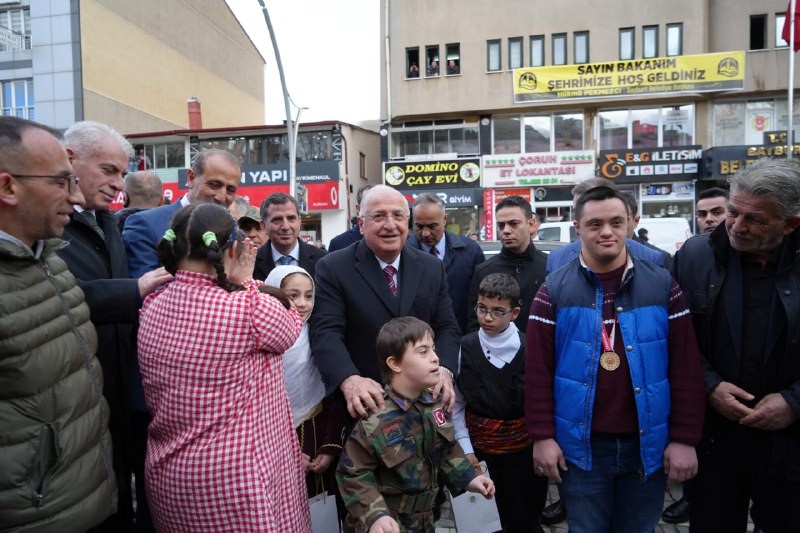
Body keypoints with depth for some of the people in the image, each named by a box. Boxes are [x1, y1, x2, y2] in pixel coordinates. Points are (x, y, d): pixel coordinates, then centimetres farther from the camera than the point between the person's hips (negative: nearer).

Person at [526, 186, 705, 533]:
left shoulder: (662, 285, -1)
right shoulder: (555, 289, -5)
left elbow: (686, 366, -1)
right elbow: (538, 368, -6)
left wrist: (685, 438, -3)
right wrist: (542, 436, -8)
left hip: (647, 443, 2)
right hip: (580, 444, -1)